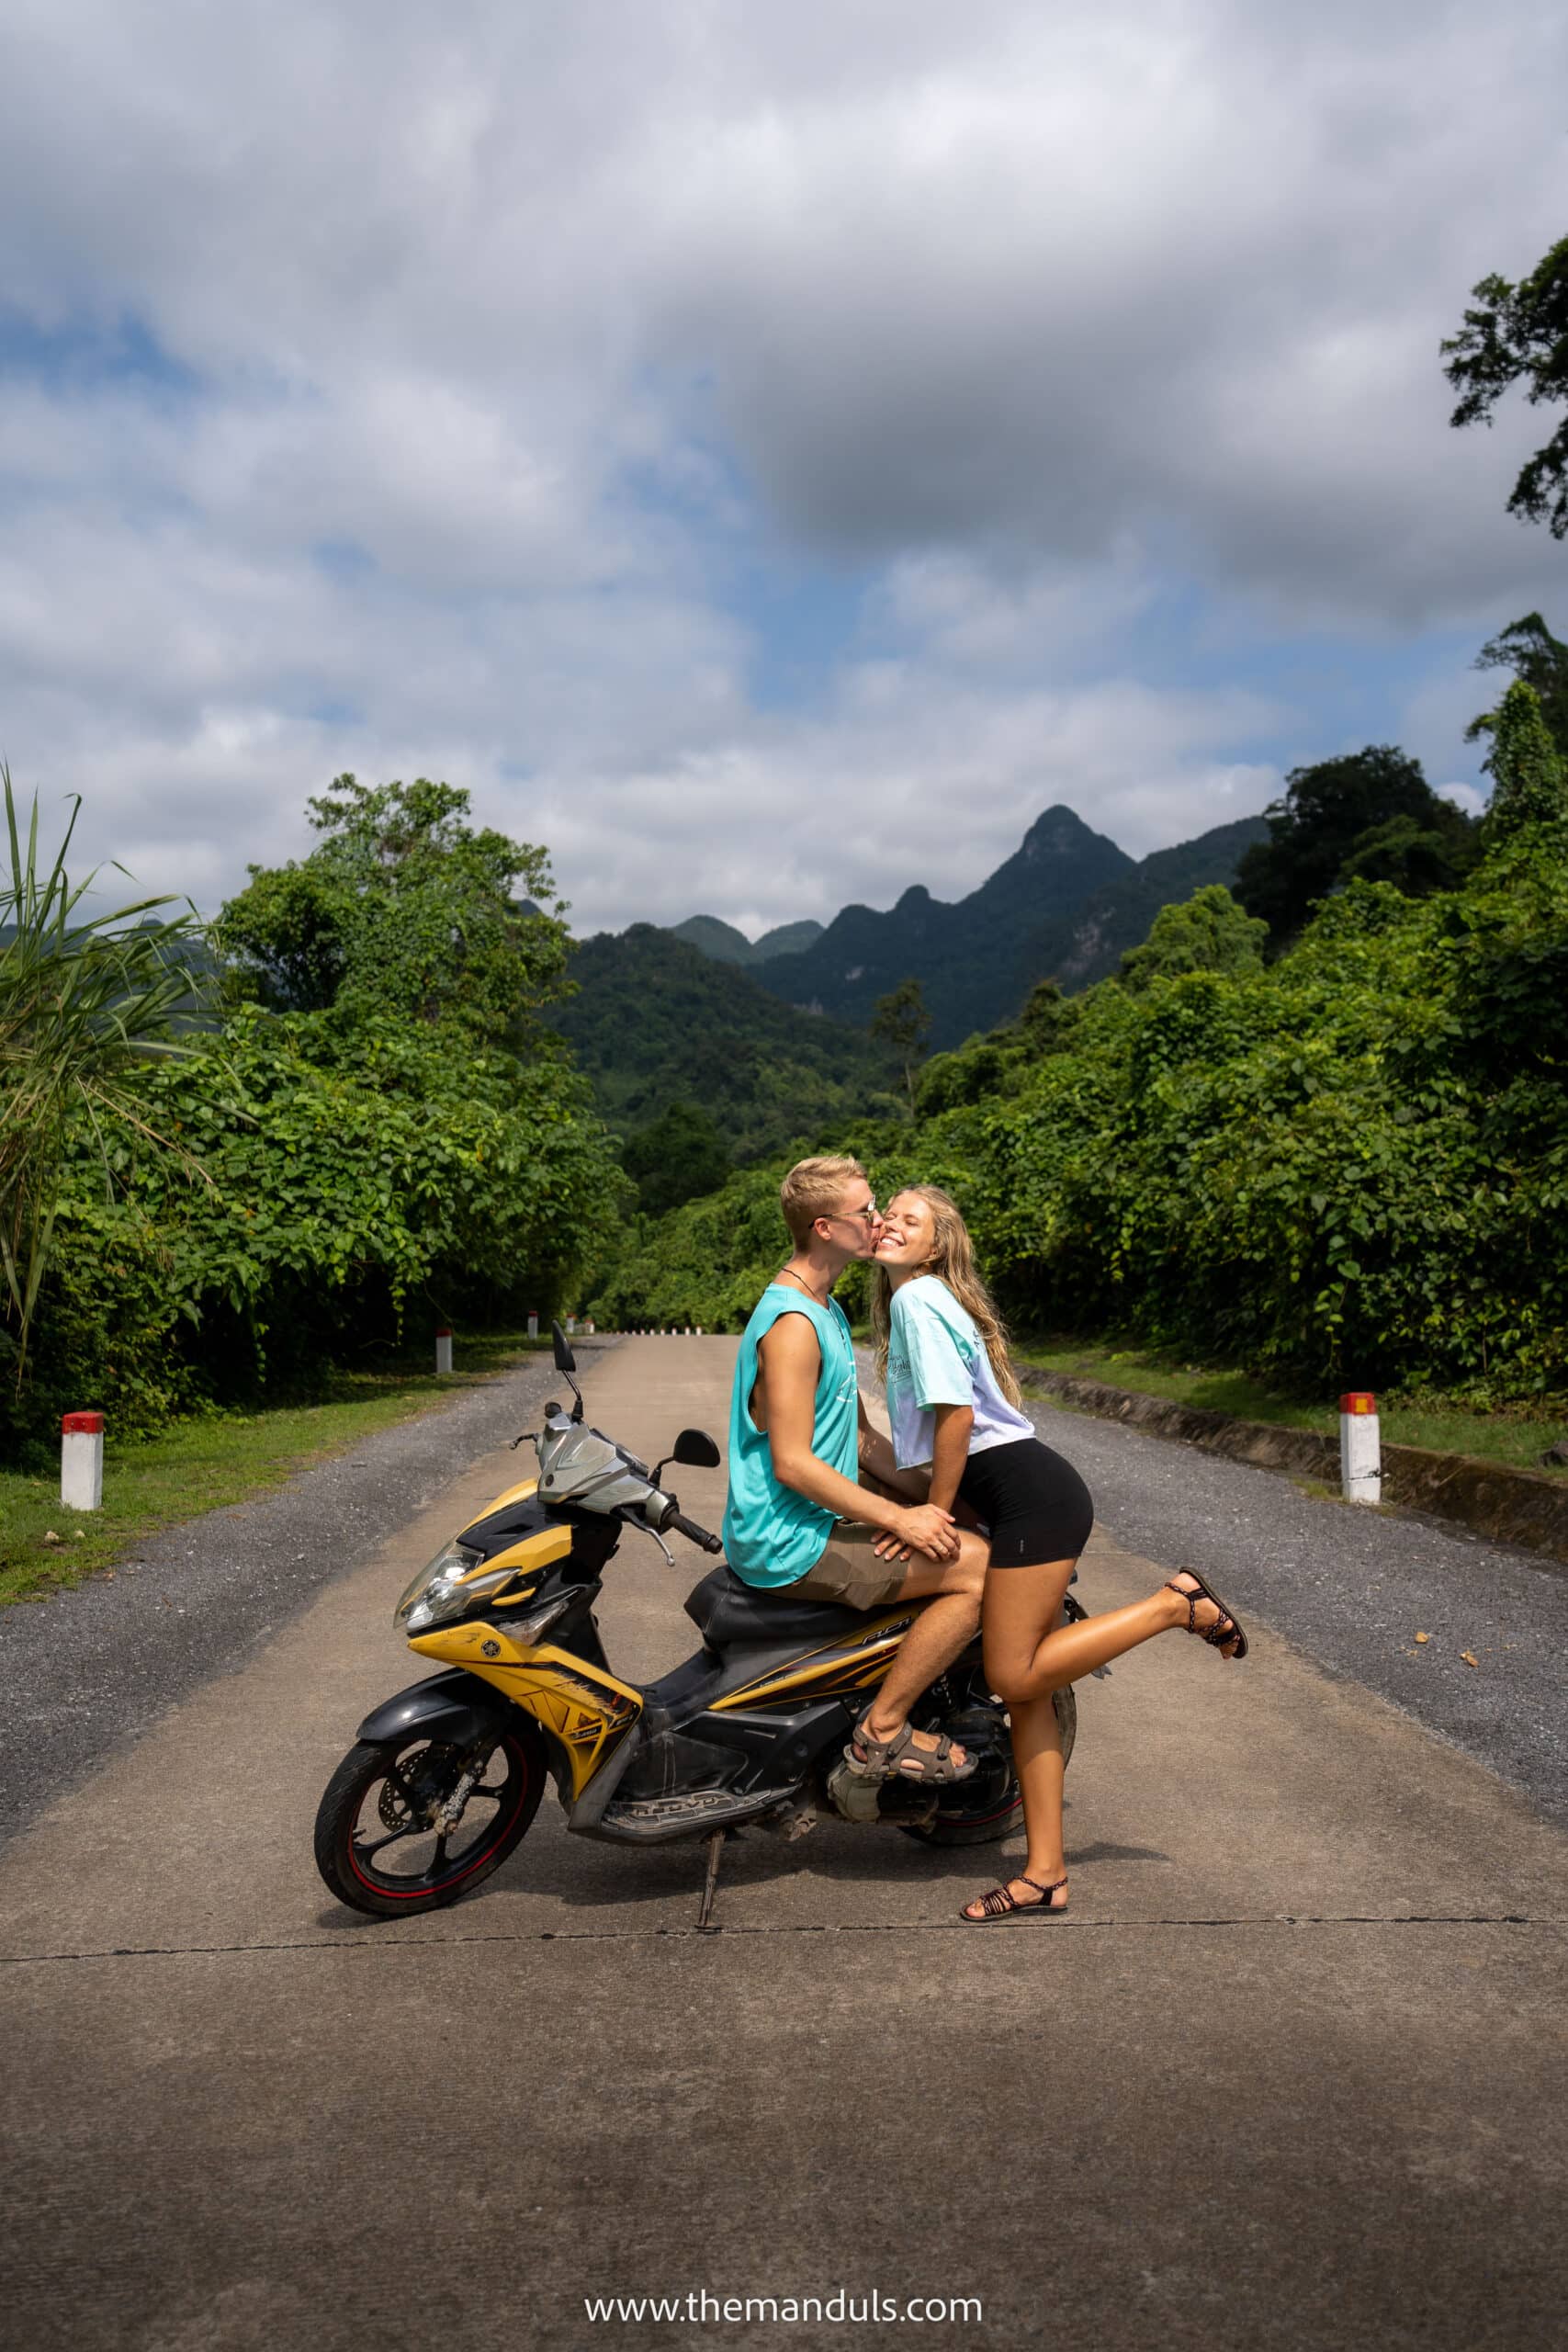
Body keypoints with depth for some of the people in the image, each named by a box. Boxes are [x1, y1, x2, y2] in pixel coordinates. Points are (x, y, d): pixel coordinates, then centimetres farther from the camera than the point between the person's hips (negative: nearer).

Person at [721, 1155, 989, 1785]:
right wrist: (900, 1518, -20)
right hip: (786, 1543, -10)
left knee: (962, 1526, 17)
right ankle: (882, 1732, -5)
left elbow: (858, 1434, 17)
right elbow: (792, 1464, -24)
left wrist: (927, 1495, 5)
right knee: (979, 1567, -14)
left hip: (812, 1517, 10)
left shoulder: (826, 1311, 14)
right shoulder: (792, 1324, -20)